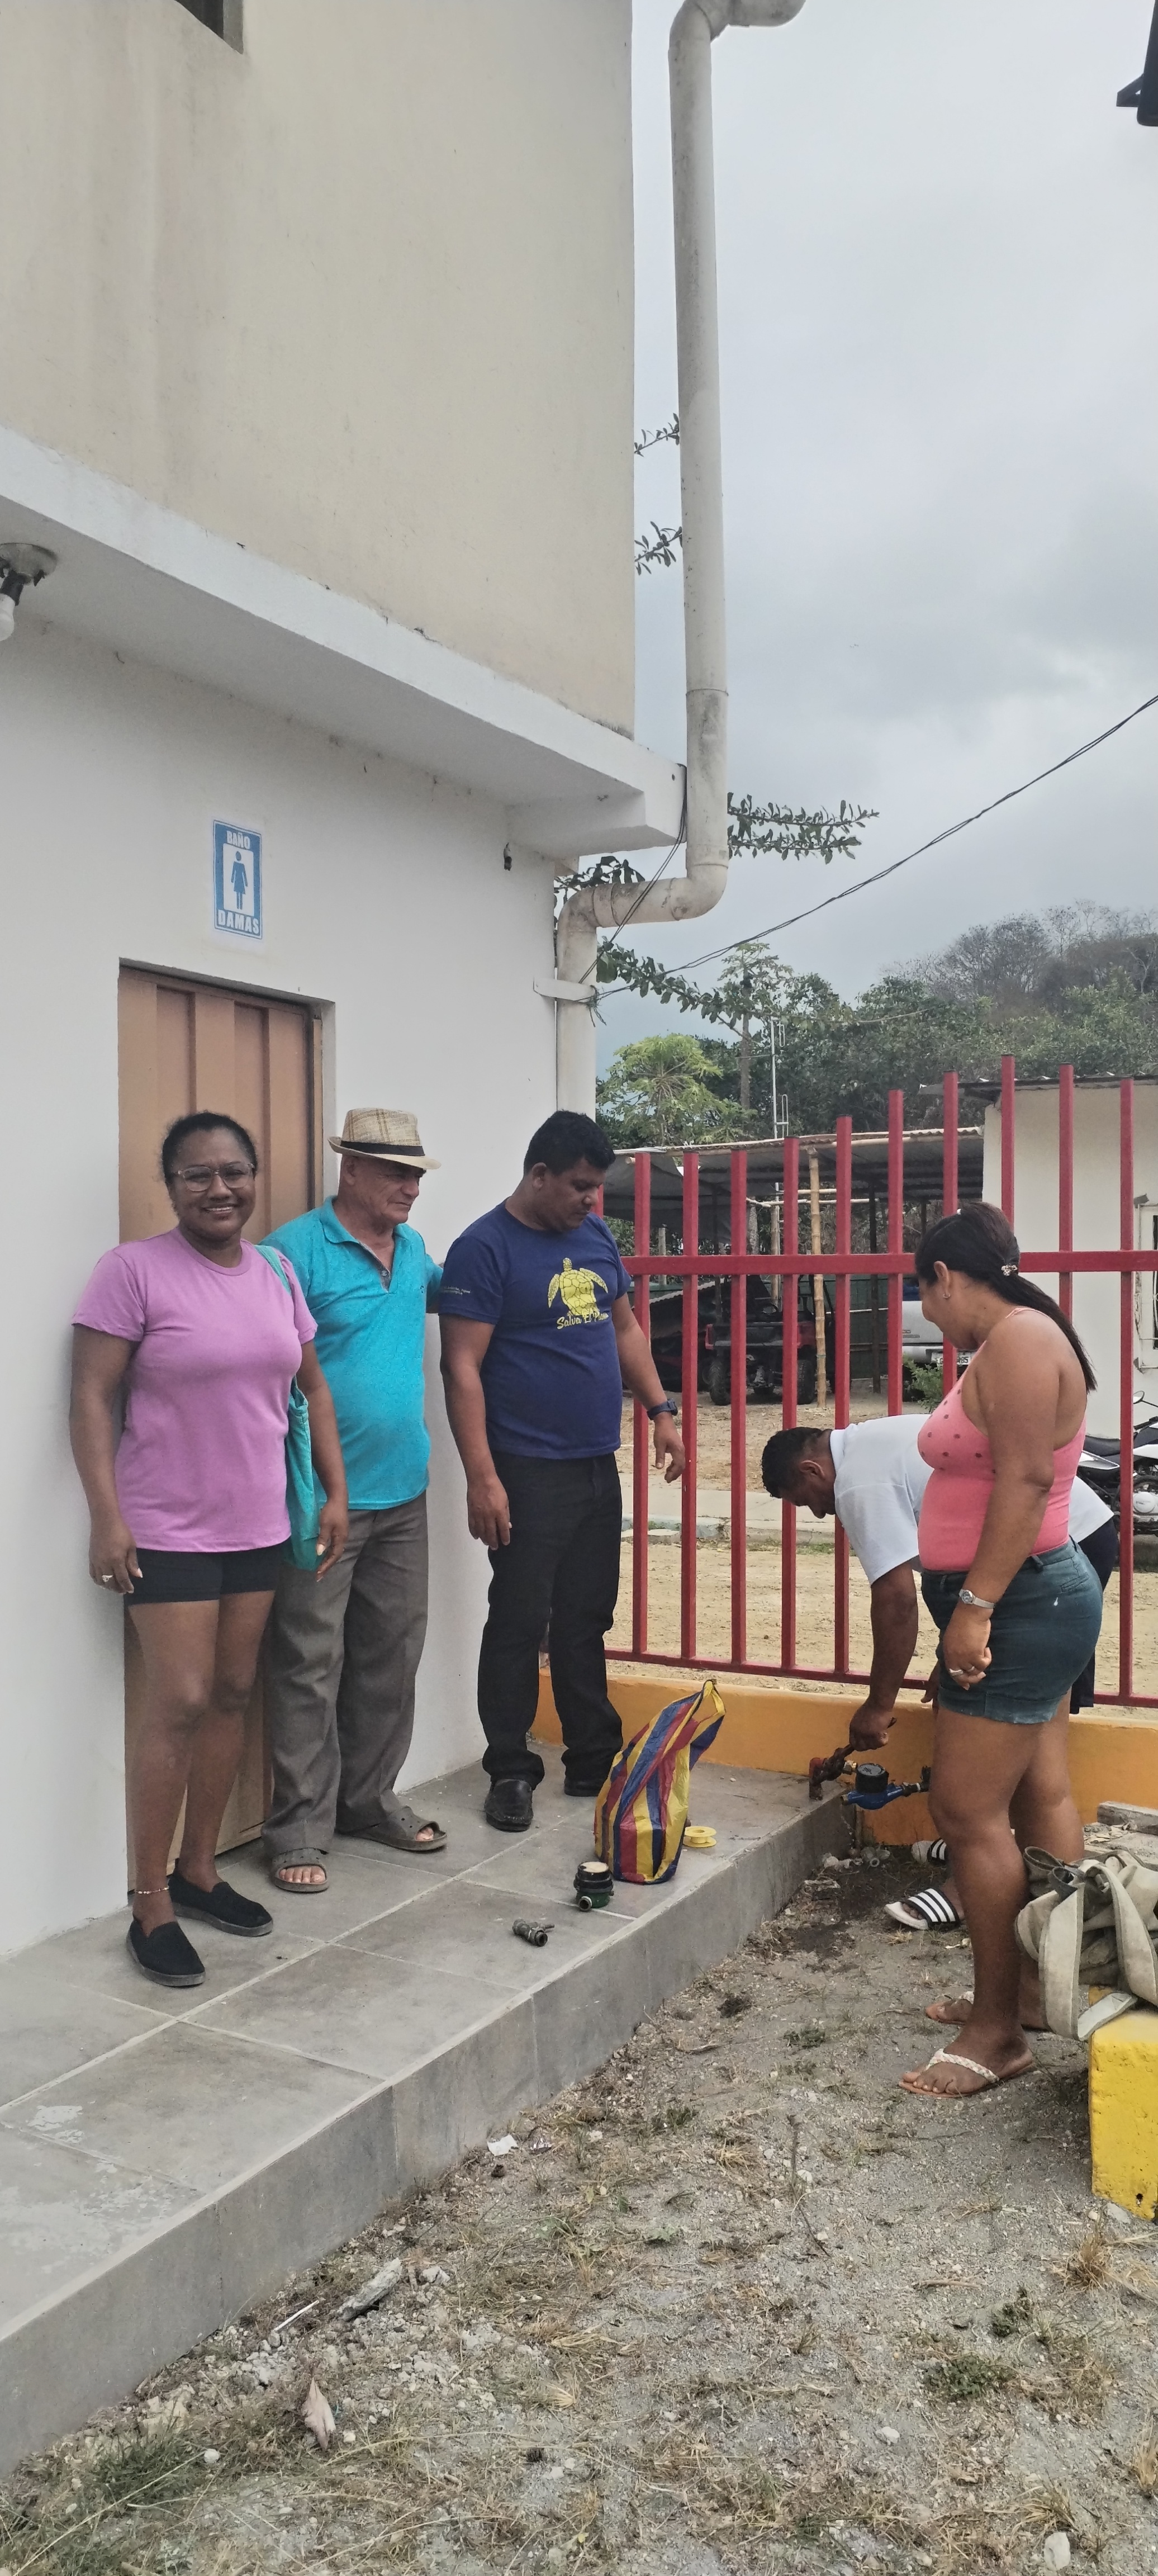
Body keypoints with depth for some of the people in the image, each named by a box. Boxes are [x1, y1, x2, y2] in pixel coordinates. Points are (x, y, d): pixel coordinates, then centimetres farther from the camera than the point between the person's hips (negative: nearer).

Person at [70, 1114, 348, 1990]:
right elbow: (92, 1397, -12)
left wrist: (336, 1492, 9)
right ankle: (151, 1906, 6)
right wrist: (107, 1516, -18)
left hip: (258, 1524, 6)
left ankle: (199, 1868, 27)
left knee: (234, 1694, 12)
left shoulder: (277, 1275, 7)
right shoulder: (134, 1269, -11)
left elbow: (313, 1388, 14)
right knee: (181, 1704, -8)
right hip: (167, 1528, -6)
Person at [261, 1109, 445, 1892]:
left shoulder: (413, 1250, 10)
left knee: (392, 1657, 15)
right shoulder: (298, 1250, -14)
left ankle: (371, 1799, 29)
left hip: (404, 1493, 8)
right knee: (311, 1666, 1)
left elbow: (441, 1292, 34)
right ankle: (301, 1829, 11)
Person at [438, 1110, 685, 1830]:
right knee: (519, 1622, 1)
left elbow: (626, 1328, 21)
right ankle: (511, 1772, 13)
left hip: (598, 1466, 7)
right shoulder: (485, 1249, -11)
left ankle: (595, 1760, 25)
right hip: (529, 1473, -7)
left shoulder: (596, 1236, 11)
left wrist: (661, 1411, 11)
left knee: (587, 1620, 14)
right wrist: (482, 1476, -20)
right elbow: (463, 1367, -15)